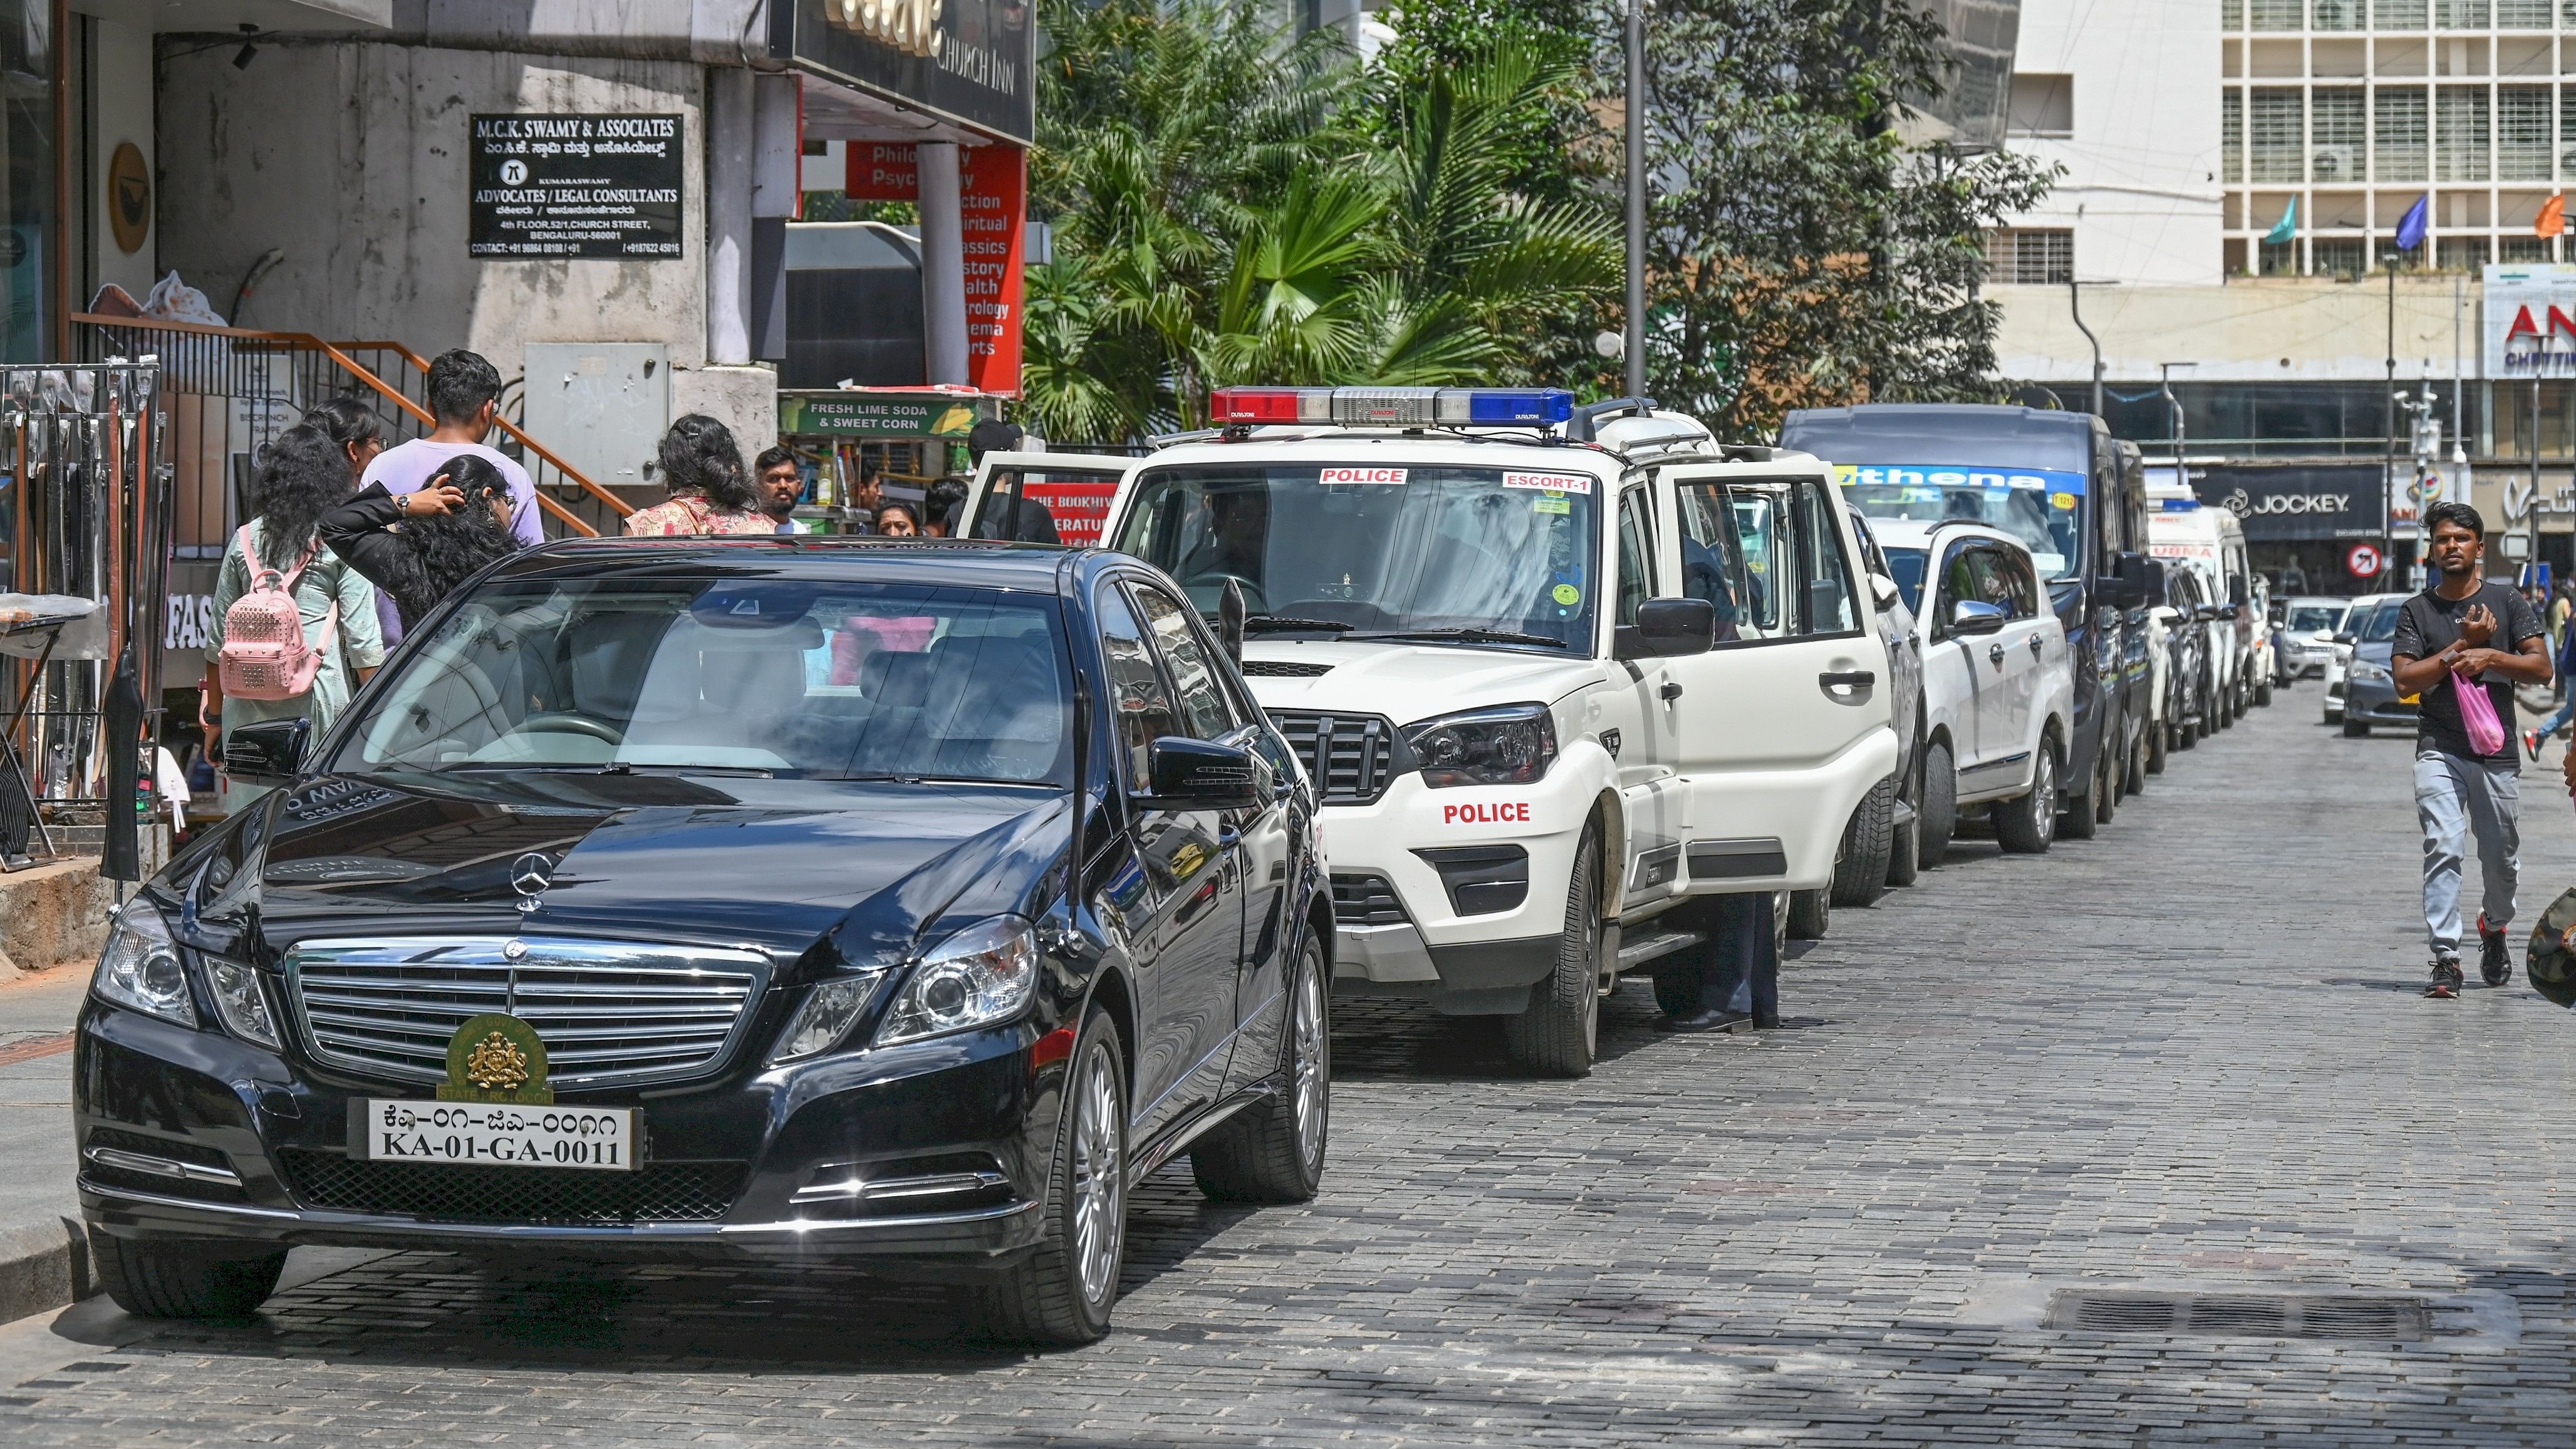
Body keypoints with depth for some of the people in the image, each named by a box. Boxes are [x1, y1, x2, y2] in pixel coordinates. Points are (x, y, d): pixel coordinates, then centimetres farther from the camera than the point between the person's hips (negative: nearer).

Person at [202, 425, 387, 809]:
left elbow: (218, 638, 11)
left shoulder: (246, 541, 7)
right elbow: (362, 638, -5)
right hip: (319, 700, -3)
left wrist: (214, 716, 19)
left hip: (249, 708, 3)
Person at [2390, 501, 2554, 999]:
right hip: (2440, 750, -1)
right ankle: (2446, 961, -19)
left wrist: (2489, 658, -14)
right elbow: (2405, 679, -4)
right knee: (2444, 848, -17)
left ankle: (2494, 929, 40)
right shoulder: (2417, 611, 6)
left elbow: (2541, 668, 1)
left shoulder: (2508, 602, 7)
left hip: (2498, 752, 1)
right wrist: (2464, 646, -9)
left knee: (2502, 859, 9)